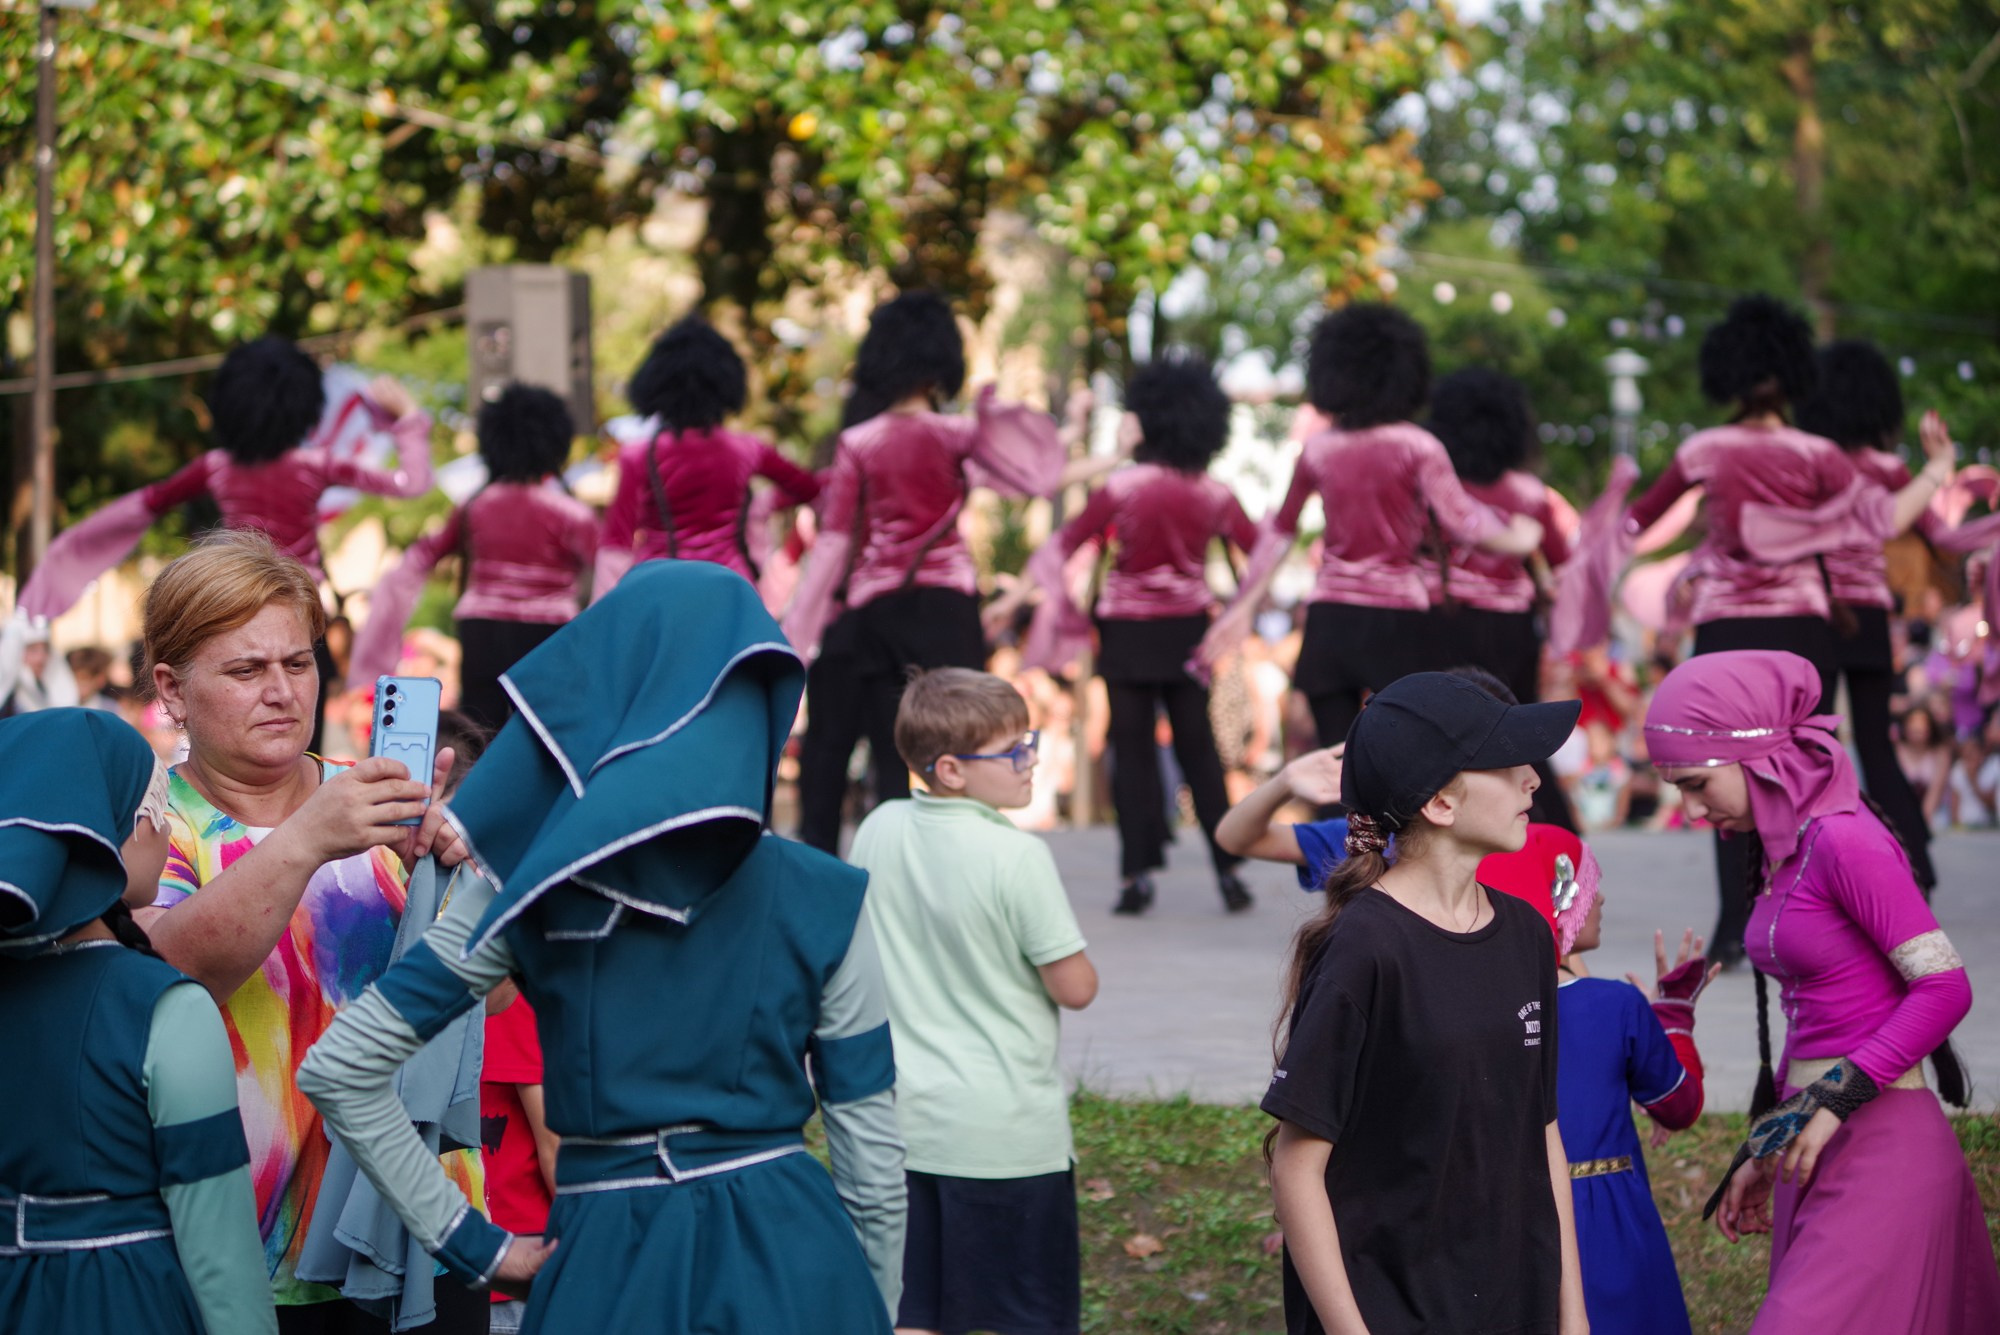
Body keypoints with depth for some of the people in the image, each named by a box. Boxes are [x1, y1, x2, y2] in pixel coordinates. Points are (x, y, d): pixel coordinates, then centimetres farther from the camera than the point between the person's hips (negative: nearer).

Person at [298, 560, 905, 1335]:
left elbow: (339, 1069, -4)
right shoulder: (821, 902, -4)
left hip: (607, 1268, 0)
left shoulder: (529, 890, -2)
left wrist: (471, 1244, 1)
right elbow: (873, 1161, -1)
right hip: (790, 1263, 0)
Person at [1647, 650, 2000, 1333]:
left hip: (1879, 1144, -8)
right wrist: (1764, 1154, 21)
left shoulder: (1844, 839, -13)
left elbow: (1945, 986, -16)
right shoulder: (1783, 851, 13)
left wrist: (1836, 1102, -18)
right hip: (1824, 1147, 8)